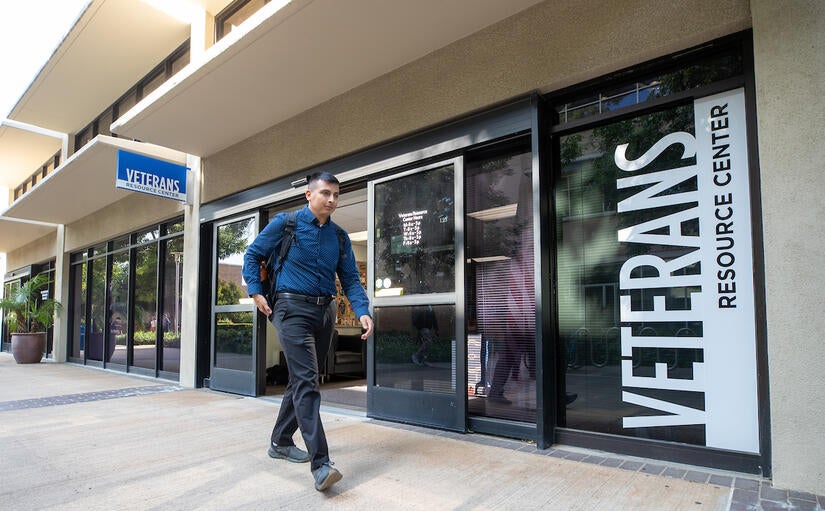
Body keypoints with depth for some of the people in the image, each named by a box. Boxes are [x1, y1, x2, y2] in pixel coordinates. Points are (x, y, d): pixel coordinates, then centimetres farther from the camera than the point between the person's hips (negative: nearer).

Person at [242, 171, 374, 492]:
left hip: (325, 312, 6)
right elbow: (252, 255, 6)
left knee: (303, 380, 15)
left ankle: (280, 442, 33)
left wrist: (363, 312, -10)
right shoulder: (285, 223, -3)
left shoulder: (340, 236, 9)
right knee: (306, 382, -15)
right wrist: (256, 292, -4)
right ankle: (320, 464, -16)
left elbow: (350, 279, 5)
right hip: (293, 309, -6)